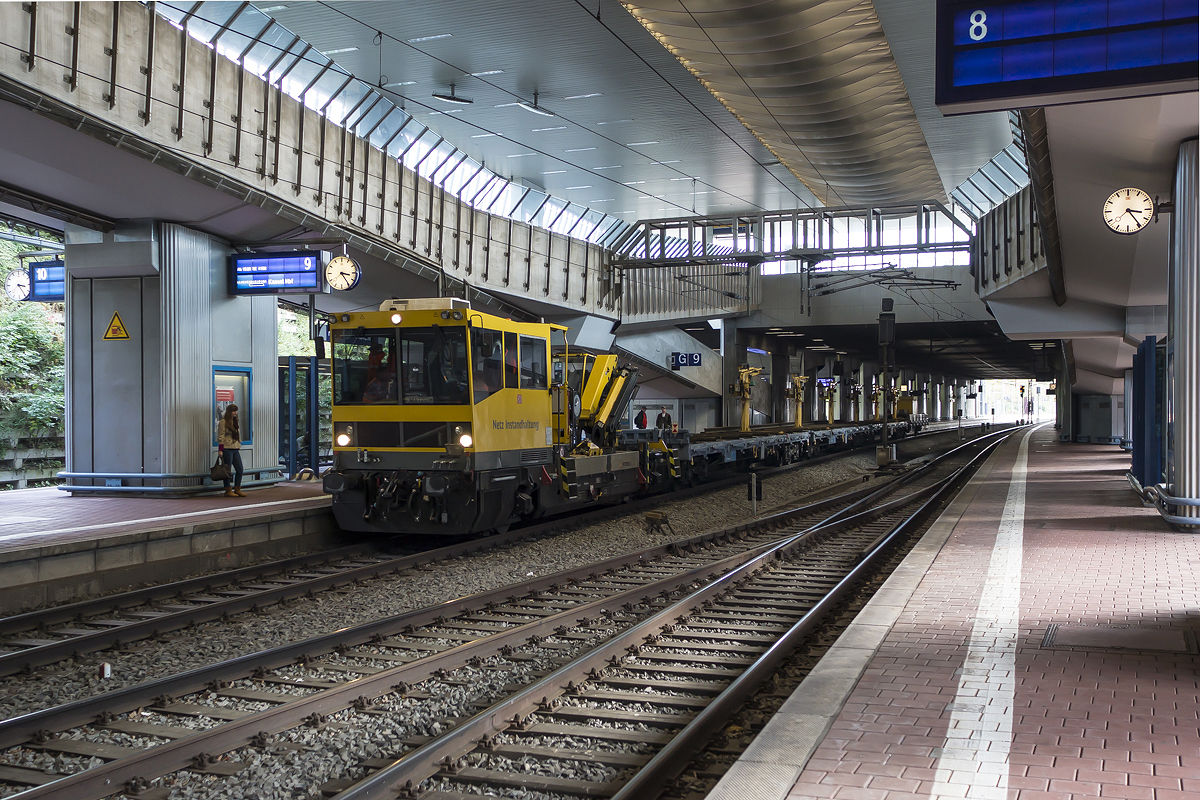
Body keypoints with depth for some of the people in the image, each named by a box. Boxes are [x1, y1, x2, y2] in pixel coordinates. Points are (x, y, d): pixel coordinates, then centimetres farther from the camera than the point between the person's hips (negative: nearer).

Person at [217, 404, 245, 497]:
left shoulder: (235, 422, 19)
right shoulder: (223, 422, -6)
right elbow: (220, 437, -10)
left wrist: (239, 447, 18)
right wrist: (220, 450, -15)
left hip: (235, 449, 8)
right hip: (227, 449, -8)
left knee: (240, 469, 5)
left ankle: (237, 489, 12)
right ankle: (228, 491, 3)